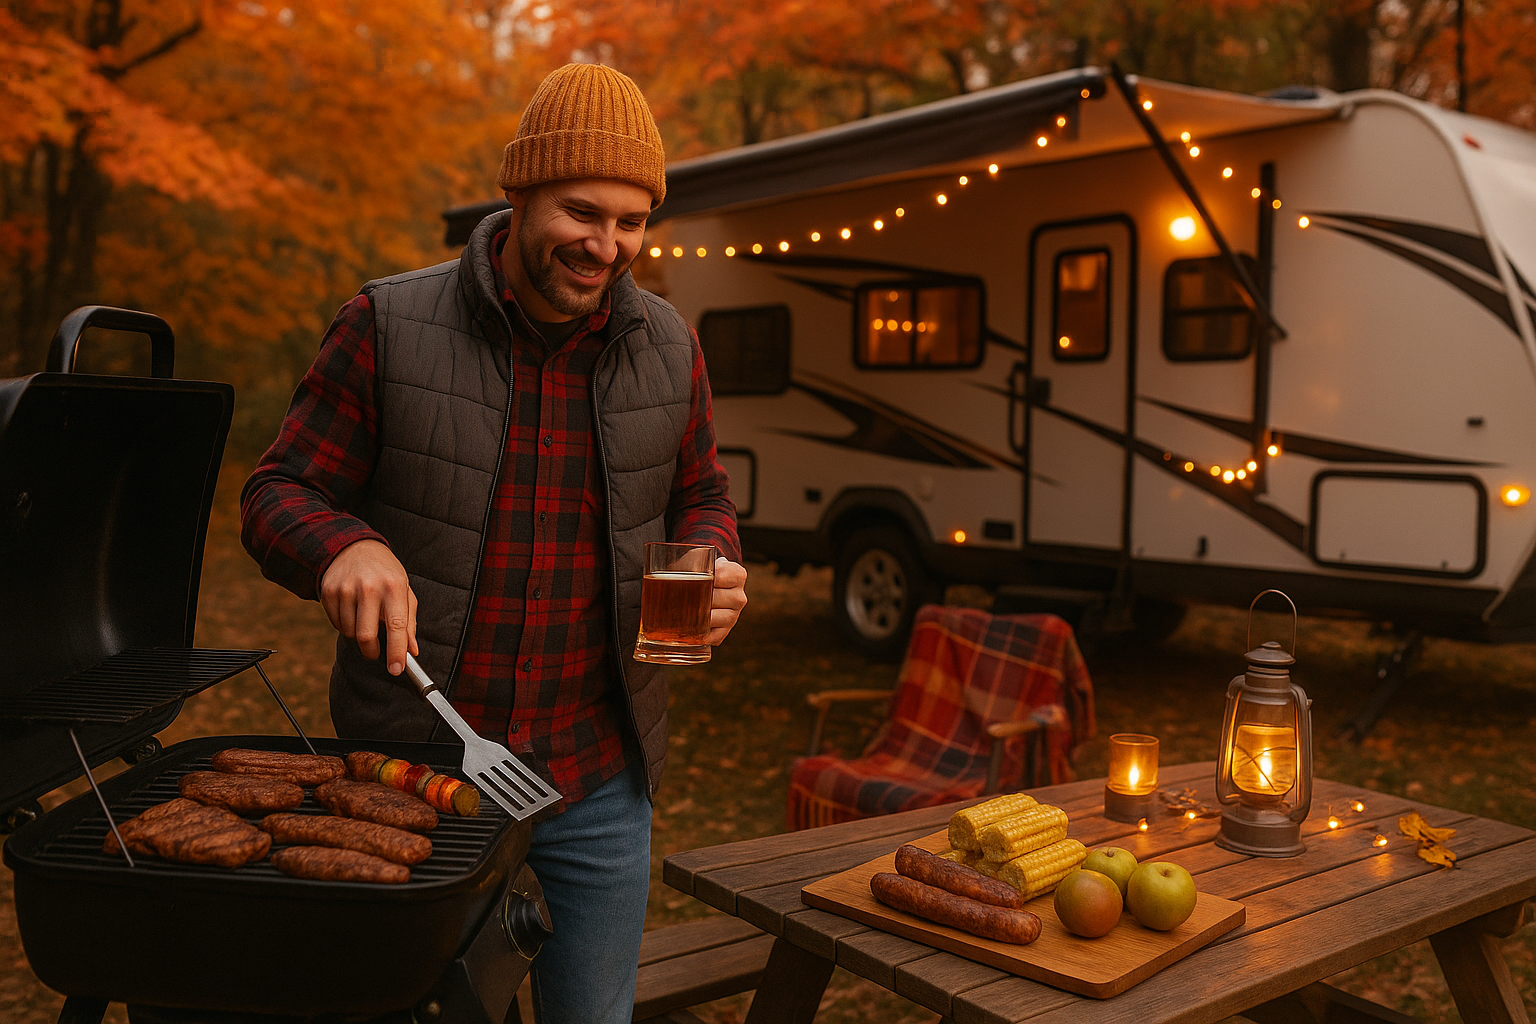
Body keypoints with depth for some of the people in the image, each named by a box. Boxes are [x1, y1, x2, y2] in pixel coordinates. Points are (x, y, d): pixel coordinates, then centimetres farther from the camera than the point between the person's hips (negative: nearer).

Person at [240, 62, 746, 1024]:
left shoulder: (667, 346, 1)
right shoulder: (387, 327, -8)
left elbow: (700, 498, 12)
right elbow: (278, 497, -5)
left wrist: (715, 571, -11)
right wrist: (345, 547, -27)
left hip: (597, 775, 3)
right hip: (412, 764, -2)